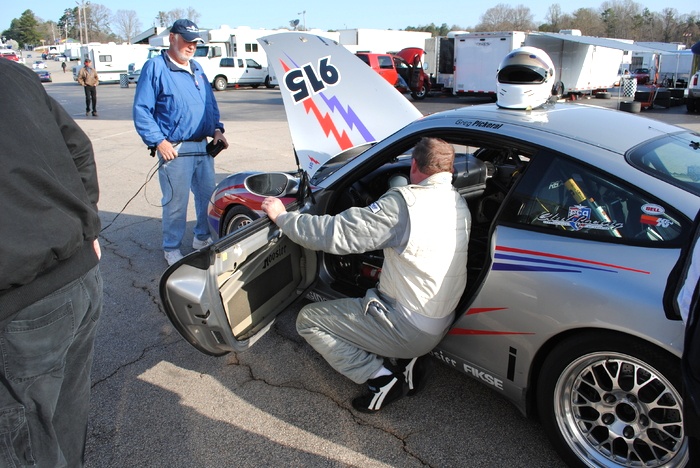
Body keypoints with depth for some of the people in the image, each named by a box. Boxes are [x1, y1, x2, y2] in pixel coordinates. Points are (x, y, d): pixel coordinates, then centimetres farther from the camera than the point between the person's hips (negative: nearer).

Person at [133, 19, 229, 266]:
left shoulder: (197, 68, 17)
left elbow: (211, 103, 24)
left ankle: (203, 237, 32)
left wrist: (216, 129, 8)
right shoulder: (155, 67, -6)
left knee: (208, 195, 13)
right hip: (175, 149, -7)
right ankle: (171, 248, 15)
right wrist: (159, 141, -16)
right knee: (176, 202, -1)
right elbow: (142, 110, -10)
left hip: (203, 146, 7)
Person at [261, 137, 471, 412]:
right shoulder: (460, 205, 1)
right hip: (442, 325, 8)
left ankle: (382, 376, -3)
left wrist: (282, 217, -10)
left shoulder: (404, 203, -22)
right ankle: (405, 362, 11)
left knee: (307, 320, 3)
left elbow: (336, 234, -23)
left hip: (409, 331, -8)